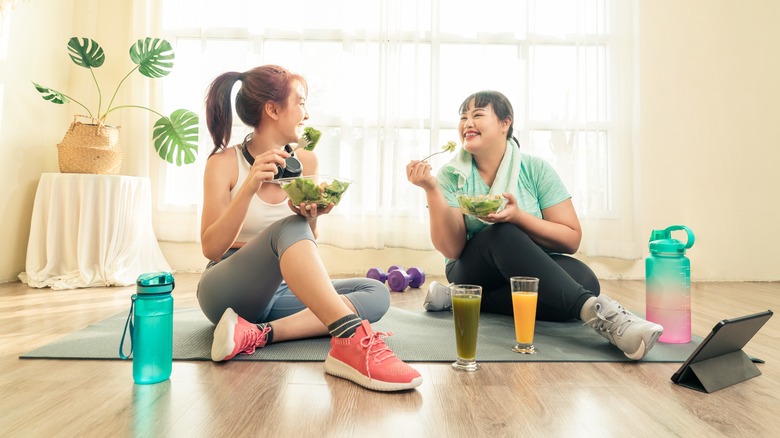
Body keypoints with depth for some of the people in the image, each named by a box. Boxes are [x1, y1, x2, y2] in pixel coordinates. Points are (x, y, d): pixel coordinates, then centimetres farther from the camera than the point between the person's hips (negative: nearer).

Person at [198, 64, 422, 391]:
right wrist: (250, 187, -26)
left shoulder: (305, 161, 3)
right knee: (289, 227, -32)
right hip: (228, 291, -5)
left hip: (275, 292, 5)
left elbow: (305, 247, 6)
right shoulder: (224, 163, -8)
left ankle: (258, 334, -28)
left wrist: (310, 219, -17)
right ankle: (351, 340, -45)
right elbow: (211, 248, -14)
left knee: (375, 293, -14)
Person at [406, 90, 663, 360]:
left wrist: (518, 216, -25)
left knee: (583, 278, -29)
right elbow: (451, 249, -14)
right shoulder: (451, 176, -6)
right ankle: (596, 310, -39)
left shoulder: (535, 170, -6)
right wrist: (431, 189, -24)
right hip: (471, 272, -1)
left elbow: (572, 239, -9)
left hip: (530, 268, 2)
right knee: (501, 233, -33)